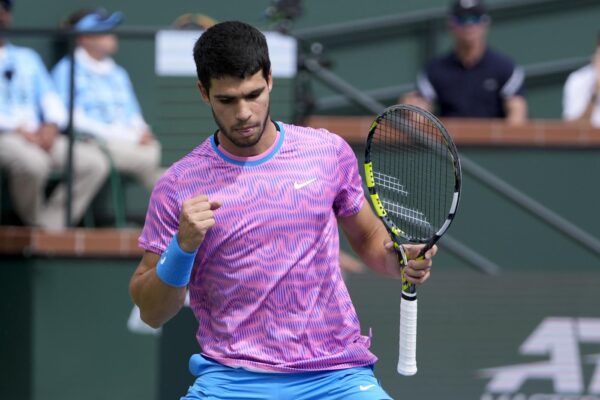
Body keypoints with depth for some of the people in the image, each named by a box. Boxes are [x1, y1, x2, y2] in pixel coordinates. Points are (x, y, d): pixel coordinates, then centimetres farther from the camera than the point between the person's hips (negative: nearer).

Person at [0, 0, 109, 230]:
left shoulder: (27, 58, 28)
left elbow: (50, 97, 18)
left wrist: (51, 125, -4)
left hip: (40, 136, 6)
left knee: (94, 162, -18)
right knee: (32, 161, -39)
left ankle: (52, 225, -18)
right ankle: (36, 227, -17)